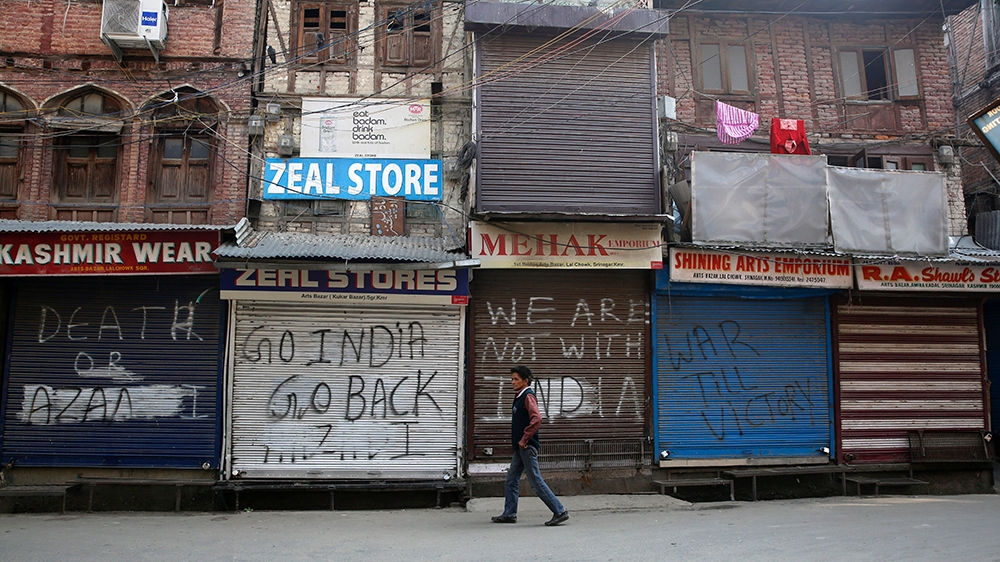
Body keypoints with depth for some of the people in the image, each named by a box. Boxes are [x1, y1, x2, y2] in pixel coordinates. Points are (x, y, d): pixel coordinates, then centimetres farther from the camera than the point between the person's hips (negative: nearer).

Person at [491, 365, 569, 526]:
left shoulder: (528, 396, -13)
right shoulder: (519, 397, 16)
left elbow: (537, 419, -27)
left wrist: (524, 439, -23)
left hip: (527, 447, -10)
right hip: (520, 447, 10)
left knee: (536, 481, -7)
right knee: (511, 480, 13)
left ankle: (560, 512, -2)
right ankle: (509, 514, 21)